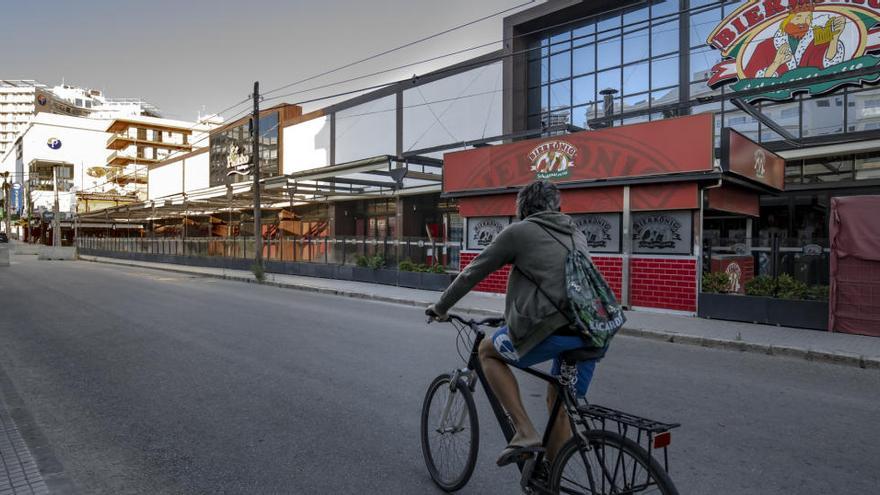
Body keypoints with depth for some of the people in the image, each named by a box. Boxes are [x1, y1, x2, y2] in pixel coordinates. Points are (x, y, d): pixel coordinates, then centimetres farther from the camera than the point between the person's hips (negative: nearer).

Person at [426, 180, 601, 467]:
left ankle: (525, 432, 8)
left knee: (488, 352, 18)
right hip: (591, 335, 7)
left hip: (551, 329, -7)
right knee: (559, 404, 23)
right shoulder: (576, 235, 24)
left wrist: (440, 307, 23)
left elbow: (472, 273, 9)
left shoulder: (519, 231, 5)